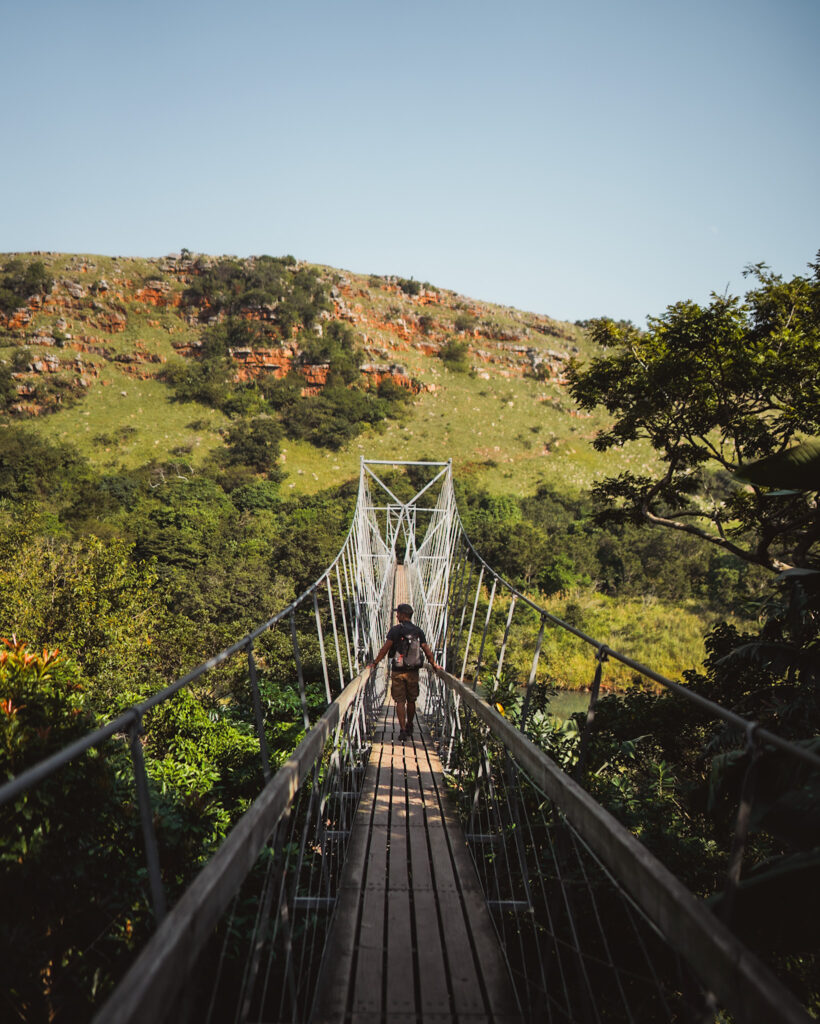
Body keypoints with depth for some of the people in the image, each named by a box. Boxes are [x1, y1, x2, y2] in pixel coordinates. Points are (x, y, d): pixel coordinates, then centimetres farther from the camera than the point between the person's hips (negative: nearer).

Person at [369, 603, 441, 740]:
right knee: (411, 701, 15)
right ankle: (409, 728, 29)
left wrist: (374, 663, -2)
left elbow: (385, 649, -11)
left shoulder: (395, 630, -8)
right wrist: (434, 665, 15)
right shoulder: (418, 631, 3)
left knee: (400, 701, 1)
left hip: (398, 671, -3)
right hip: (413, 672, 3)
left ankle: (403, 730, -6)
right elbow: (427, 650, 3)